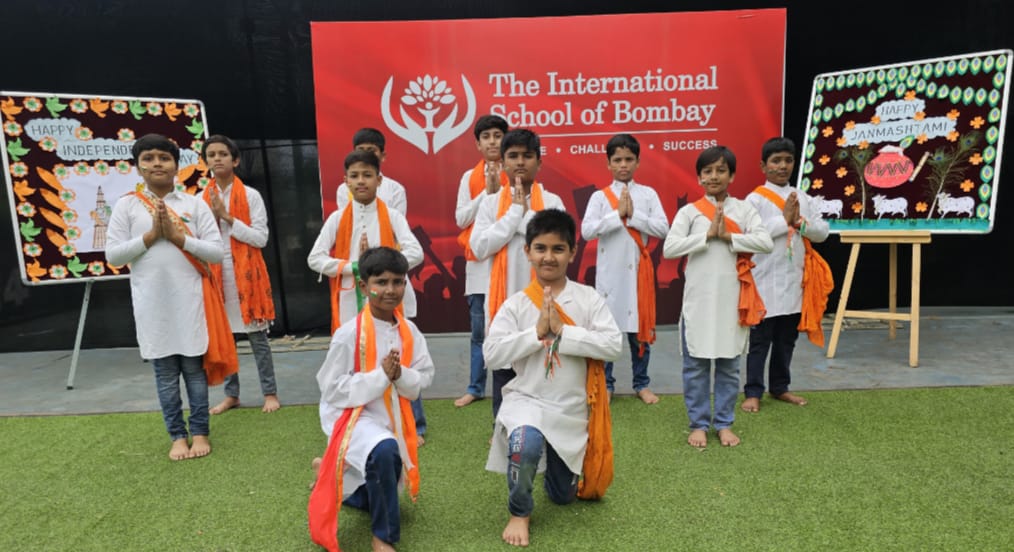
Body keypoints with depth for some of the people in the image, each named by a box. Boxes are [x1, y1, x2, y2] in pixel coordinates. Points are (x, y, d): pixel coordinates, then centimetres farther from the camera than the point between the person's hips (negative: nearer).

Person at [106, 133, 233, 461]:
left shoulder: (194, 204, 3)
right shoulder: (127, 205, 4)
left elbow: (217, 252, -3)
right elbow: (113, 256, -1)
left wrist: (178, 237, -12)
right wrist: (151, 235, -10)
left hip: (190, 299, 0)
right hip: (152, 303, 1)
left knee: (195, 368, 7)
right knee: (165, 373, 9)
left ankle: (200, 432, 19)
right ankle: (177, 435, 21)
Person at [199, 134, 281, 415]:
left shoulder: (251, 196, -3)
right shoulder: (201, 199, 8)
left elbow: (261, 238, -10)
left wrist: (227, 217, -15)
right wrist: (213, 217, -10)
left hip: (246, 273, -3)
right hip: (216, 275, 4)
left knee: (258, 336, 2)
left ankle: (270, 393, 11)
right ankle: (231, 394, 22)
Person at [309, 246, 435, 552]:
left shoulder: (409, 332, -6)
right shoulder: (348, 334, -20)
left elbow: (424, 377, -1)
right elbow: (333, 390, -18)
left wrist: (401, 375, -22)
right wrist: (381, 375, -27)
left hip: (392, 419, 6)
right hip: (354, 417, -6)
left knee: (373, 499, 19)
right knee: (384, 452, -39)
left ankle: (330, 471, 48)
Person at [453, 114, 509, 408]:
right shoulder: (469, 178, 9)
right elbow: (461, 219, 2)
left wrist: (500, 190, -13)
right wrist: (485, 192, -7)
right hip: (478, 261, 2)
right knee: (479, 329, 9)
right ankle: (475, 387, 19)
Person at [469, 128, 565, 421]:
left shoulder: (552, 201, 2)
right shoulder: (491, 202, 4)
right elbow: (480, 247, -9)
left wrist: (526, 214, -13)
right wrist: (515, 211, -10)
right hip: (503, 298, 1)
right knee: (503, 368, 11)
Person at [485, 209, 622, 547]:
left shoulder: (589, 299, -7)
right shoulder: (516, 304, -8)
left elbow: (614, 345, -16)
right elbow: (491, 353, -14)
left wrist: (562, 330, -23)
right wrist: (536, 332, -22)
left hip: (572, 408, 2)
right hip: (527, 399, -2)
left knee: (562, 495, 16)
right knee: (525, 445, -36)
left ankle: (555, 470, 54)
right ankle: (519, 512, -5)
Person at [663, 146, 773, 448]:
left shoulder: (743, 209, 4)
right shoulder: (689, 211, 0)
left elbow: (765, 242, -9)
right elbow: (669, 248, -12)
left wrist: (728, 236, -16)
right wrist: (708, 235, -15)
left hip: (733, 298, 1)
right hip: (698, 299, -1)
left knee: (729, 364, 11)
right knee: (696, 364, 6)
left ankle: (724, 423, 25)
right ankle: (699, 424, 20)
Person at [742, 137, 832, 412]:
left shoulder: (803, 198, 10)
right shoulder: (755, 198, -6)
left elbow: (823, 232, 5)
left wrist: (800, 222, -12)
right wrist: (784, 219, -15)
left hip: (795, 281, 5)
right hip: (765, 282, -5)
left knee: (787, 339, 15)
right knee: (760, 341, 2)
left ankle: (780, 387, 29)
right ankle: (753, 392, 12)